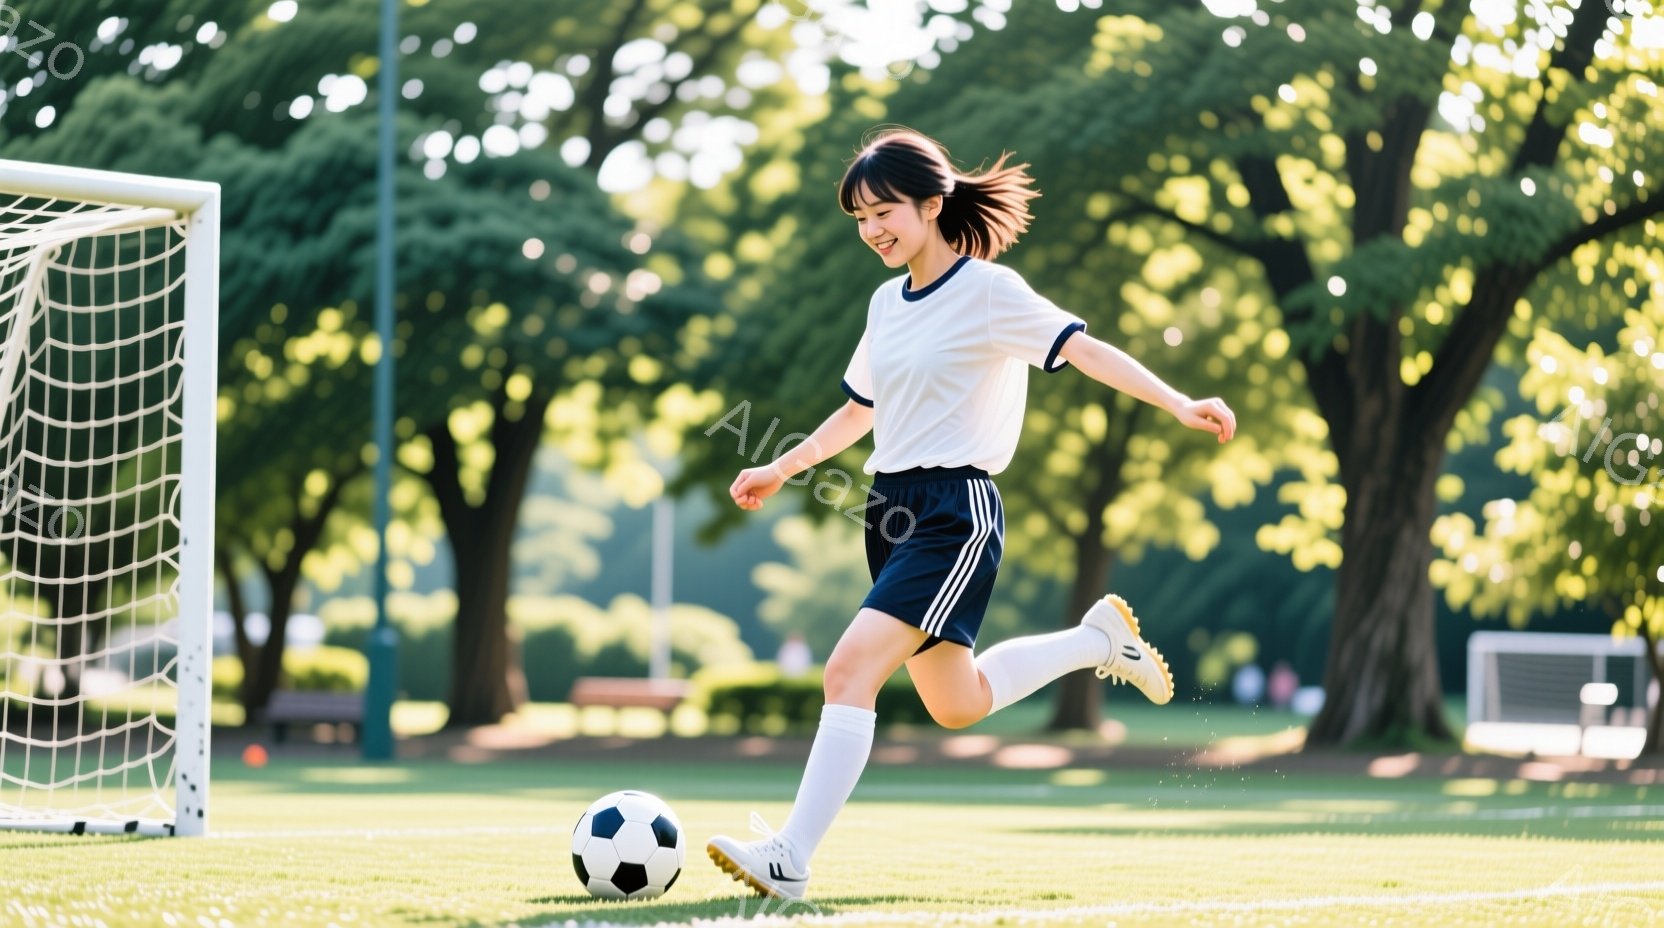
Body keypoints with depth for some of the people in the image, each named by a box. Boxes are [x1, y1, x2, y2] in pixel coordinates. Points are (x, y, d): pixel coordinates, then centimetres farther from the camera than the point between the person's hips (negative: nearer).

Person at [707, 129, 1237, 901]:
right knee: (957, 704, 17)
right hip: (892, 510, 9)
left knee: (851, 669, -21)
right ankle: (1098, 640, 37)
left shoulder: (989, 290, -10)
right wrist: (779, 471, 30)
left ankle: (789, 860, -22)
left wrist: (1180, 406, -32)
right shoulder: (887, 303, 12)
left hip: (955, 512, -8)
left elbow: (1084, 349, -20)